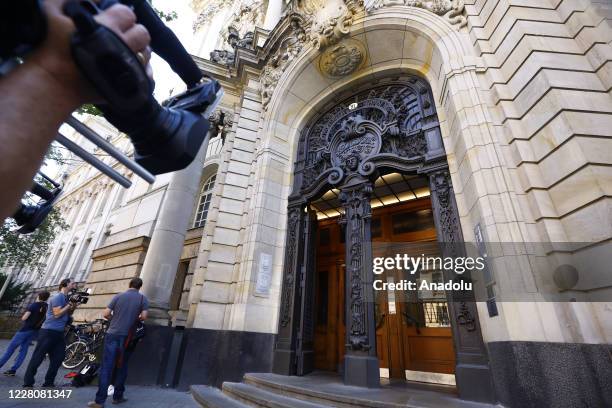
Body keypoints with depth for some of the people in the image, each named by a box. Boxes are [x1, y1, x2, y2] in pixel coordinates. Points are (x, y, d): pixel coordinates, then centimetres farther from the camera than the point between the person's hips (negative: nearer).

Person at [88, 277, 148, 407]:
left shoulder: (118, 296, 2)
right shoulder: (143, 298, -2)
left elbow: (106, 314, -1)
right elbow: (143, 316, -10)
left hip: (112, 334, 1)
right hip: (126, 337, 0)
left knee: (106, 368, 3)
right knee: (122, 367, 14)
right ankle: (117, 396, 22)